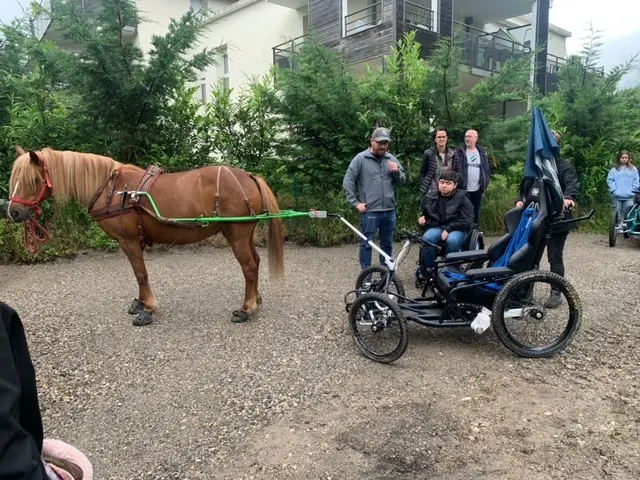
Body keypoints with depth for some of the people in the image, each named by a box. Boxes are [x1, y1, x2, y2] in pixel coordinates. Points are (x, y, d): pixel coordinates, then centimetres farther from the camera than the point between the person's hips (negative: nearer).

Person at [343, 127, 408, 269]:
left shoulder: (392, 159, 9)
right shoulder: (360, 158, -4)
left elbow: (403, 181, 12)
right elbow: (347, 181, -5)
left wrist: (397, 172, -9)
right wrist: (356, 203, -9)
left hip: (389, 211, 5)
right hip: (370, 211, -4)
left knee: (387, 243, 14)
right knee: (367, 243, 2)